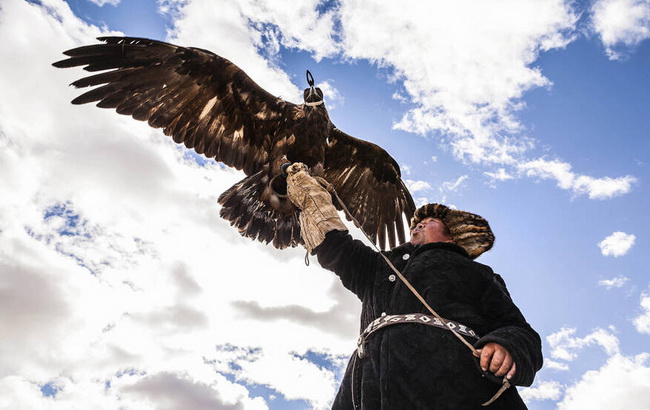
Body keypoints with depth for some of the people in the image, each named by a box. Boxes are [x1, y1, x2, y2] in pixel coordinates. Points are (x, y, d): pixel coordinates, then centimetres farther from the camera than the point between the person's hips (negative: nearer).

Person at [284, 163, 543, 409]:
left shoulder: (476, 274, 23)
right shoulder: (380, 268, 34)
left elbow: (519, 331, 14)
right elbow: (333, 244, 38)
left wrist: (507, 348, -11)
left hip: (451, 387, -3)